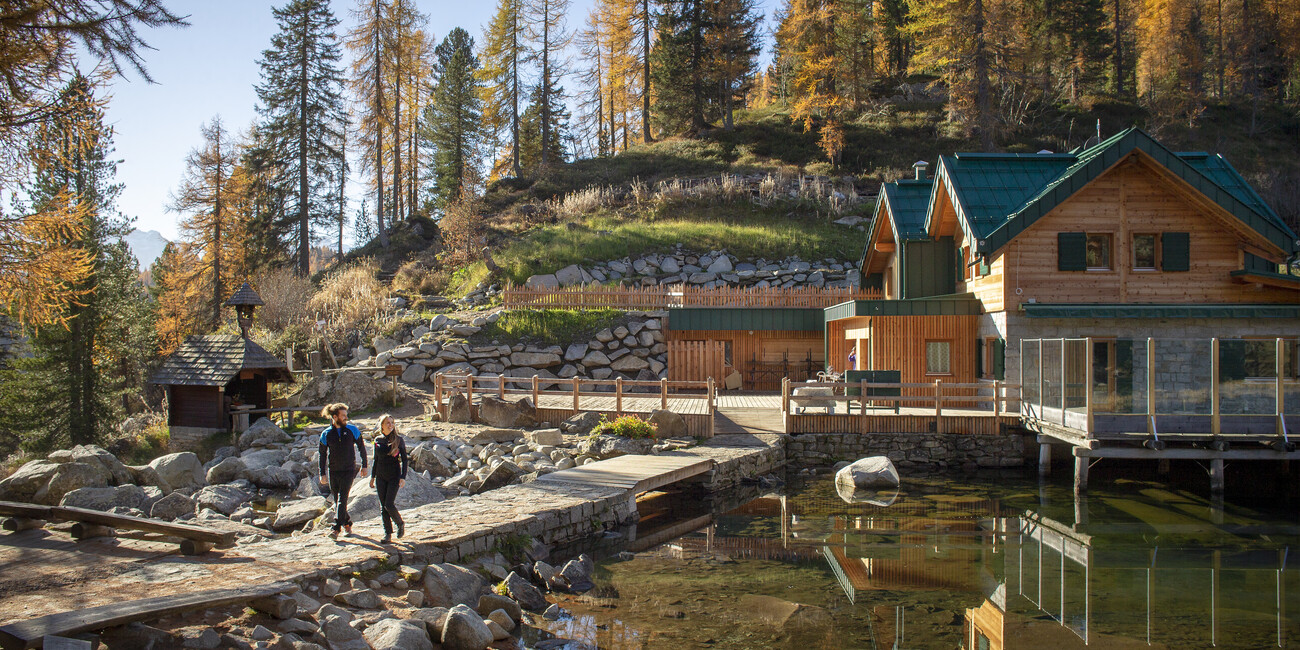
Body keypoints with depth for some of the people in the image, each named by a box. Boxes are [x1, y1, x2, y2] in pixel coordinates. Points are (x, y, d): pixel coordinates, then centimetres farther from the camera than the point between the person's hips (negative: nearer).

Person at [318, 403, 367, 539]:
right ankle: (347, 523, 27)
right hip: (333, 471, 2)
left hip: (348, 471, -2)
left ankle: (336, 528, -15)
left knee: (342, 499, -13)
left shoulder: (352, 430, -1)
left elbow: (361, 447, 10)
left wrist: (364, 466, 10)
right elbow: (322, 455, 6)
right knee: (337, 500, 8)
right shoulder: (326, 434, 0)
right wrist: (322, 474, 1)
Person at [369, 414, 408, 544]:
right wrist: (373, 477, 14)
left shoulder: (398, 440, -5)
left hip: (394, 476, -4)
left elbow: (404, 459, -4)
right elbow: (376, 460, 14)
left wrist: (403, 477, -11)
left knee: (389, 504, -11)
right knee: (383, 506, 3)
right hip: (381, 477, 4)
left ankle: (400, 524, 14)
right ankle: (387, 534, 11)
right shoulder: (378, 440, 4)